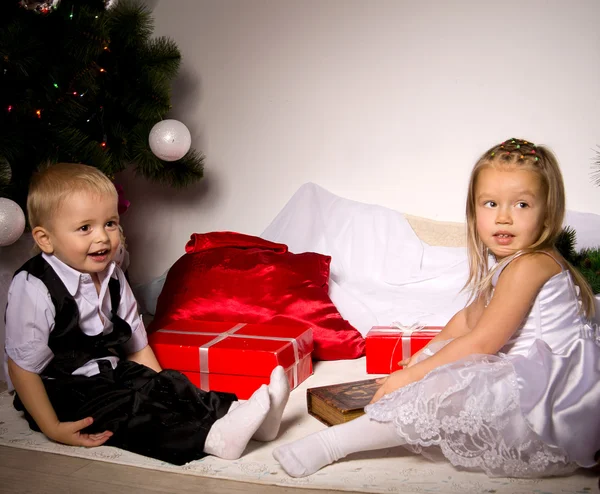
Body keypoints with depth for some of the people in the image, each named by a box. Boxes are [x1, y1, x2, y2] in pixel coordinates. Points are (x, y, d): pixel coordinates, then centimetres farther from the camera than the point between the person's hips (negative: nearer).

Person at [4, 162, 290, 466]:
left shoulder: (112, 278, 3)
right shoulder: (33, 289, -20)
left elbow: (136, 346, 10)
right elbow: (22, 367, -17)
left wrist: (160, 386, 0)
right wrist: (52, 429, -22)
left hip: (109, 374, 8)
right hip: (58, 392, -8)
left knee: (169, 386, -13)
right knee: (125, 409, -29)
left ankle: (236, 412, -27)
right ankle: (212, 437, -43)